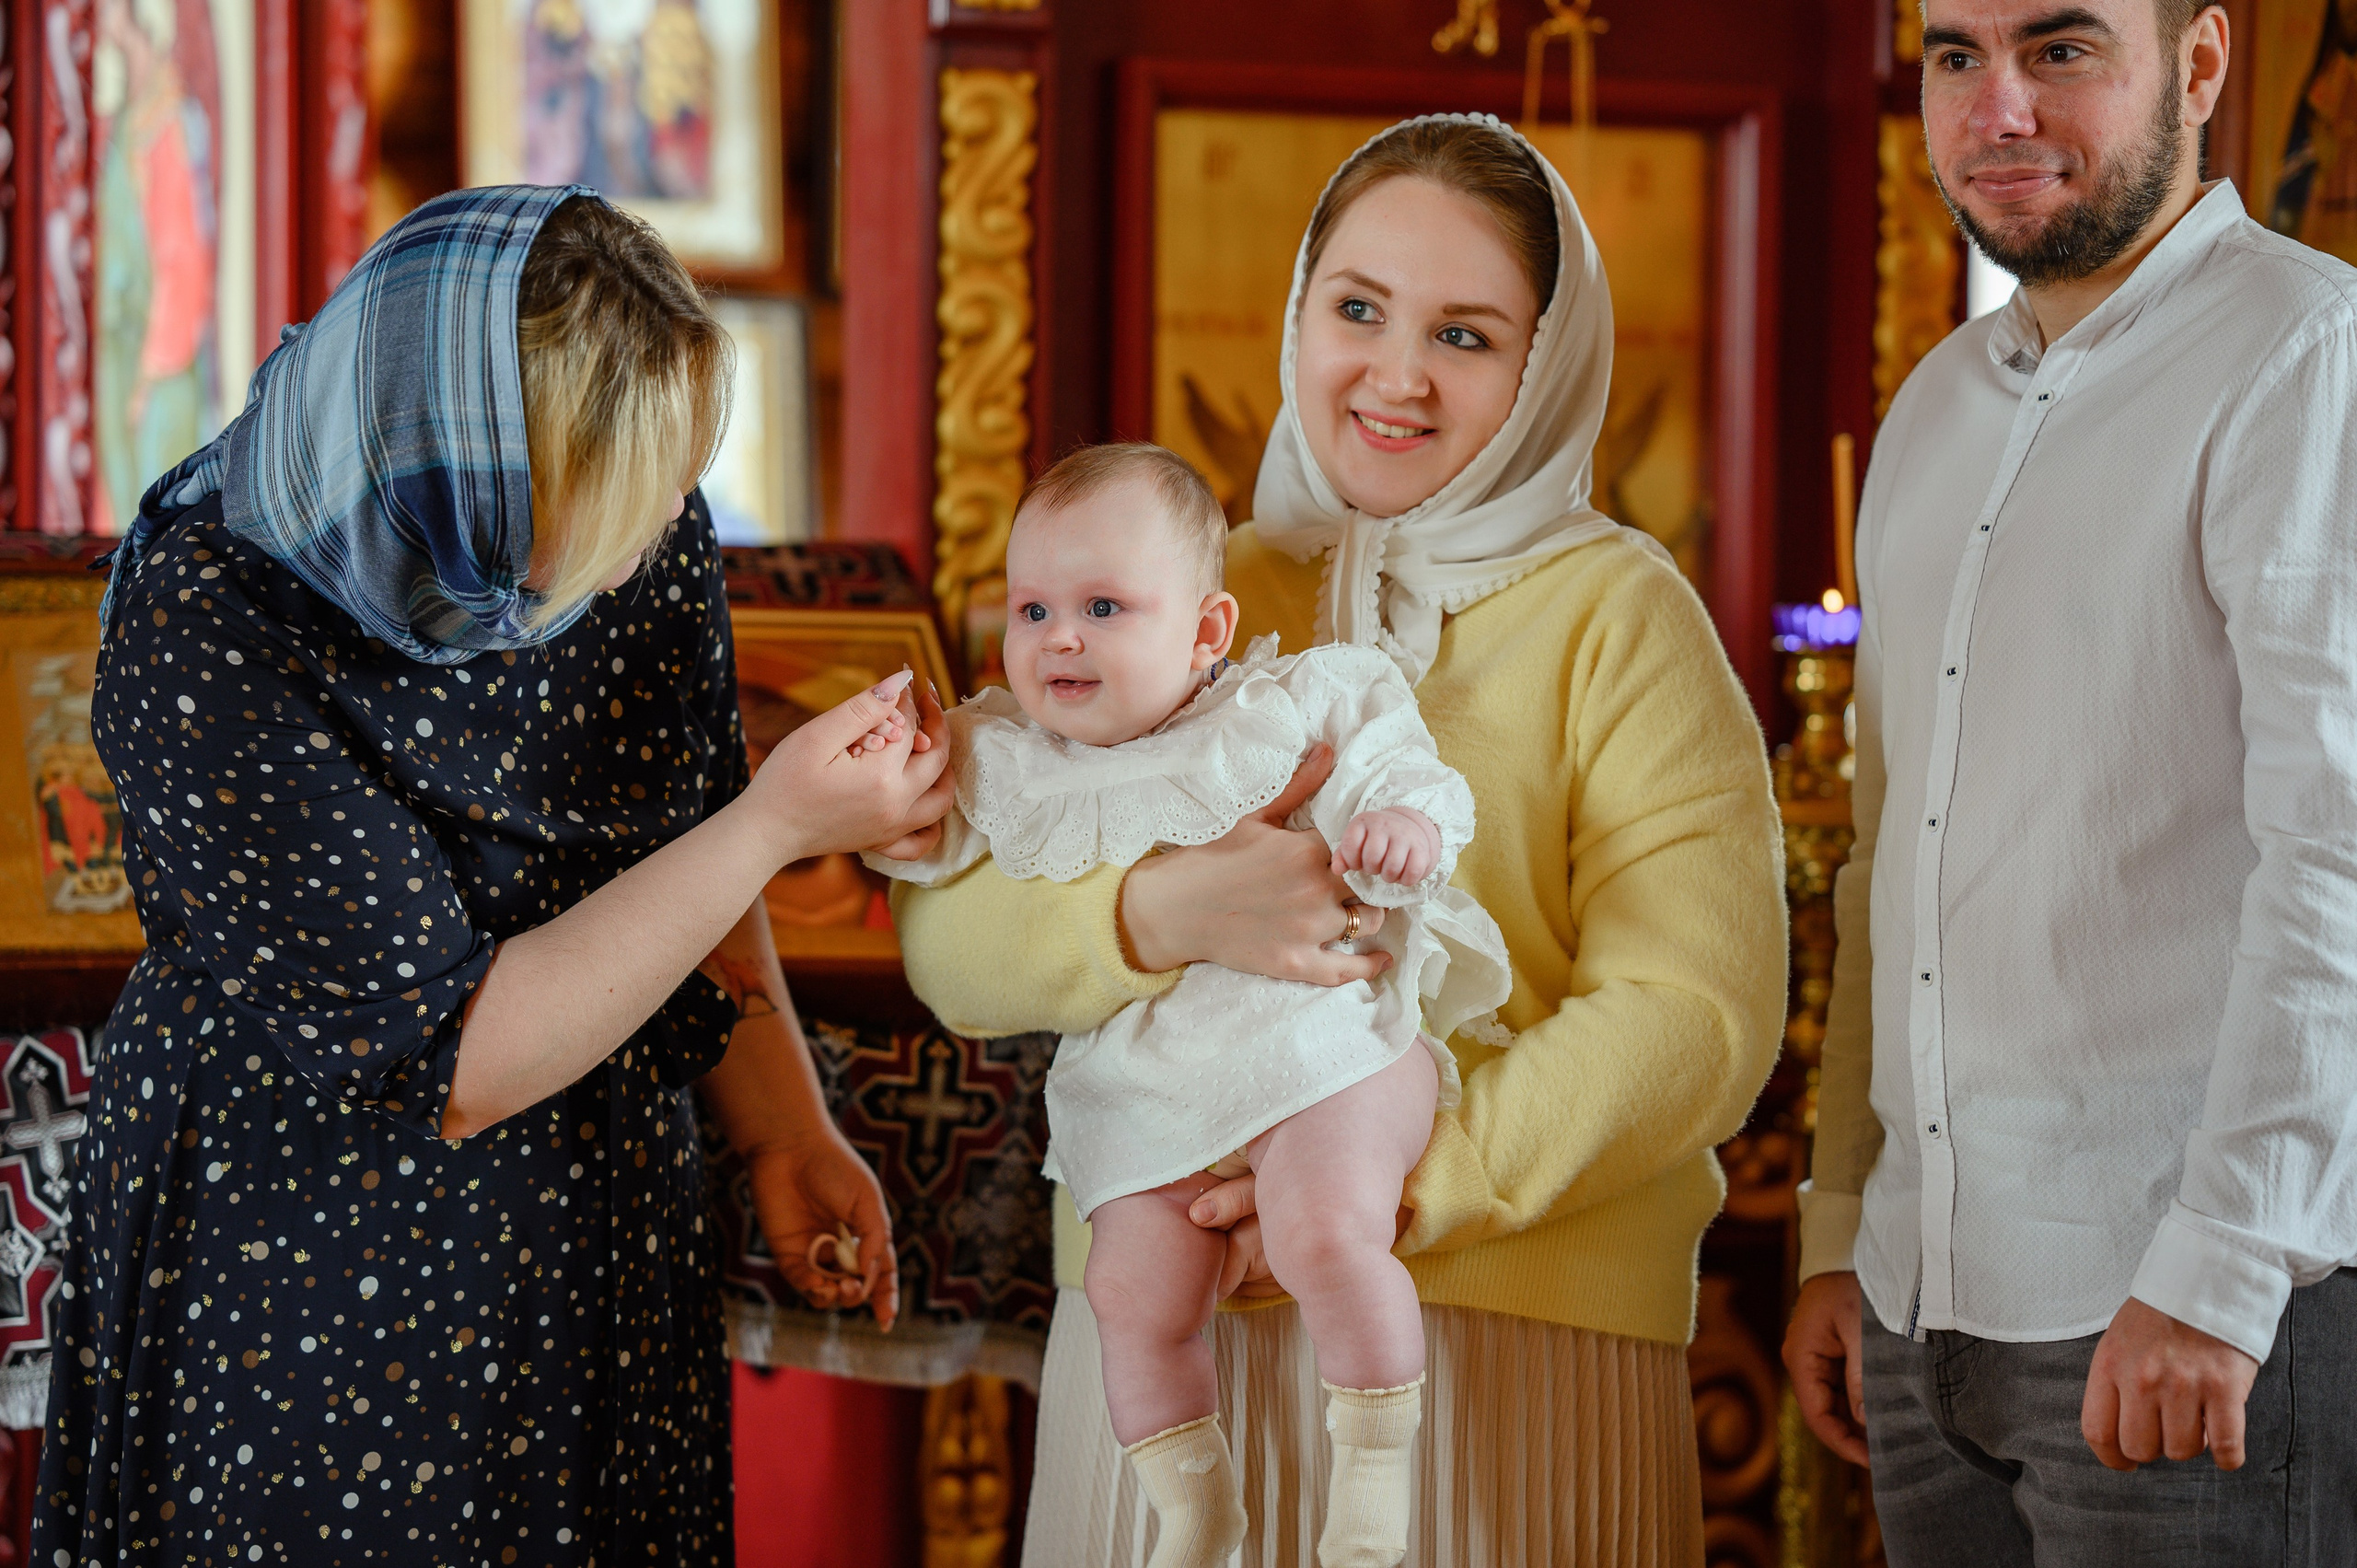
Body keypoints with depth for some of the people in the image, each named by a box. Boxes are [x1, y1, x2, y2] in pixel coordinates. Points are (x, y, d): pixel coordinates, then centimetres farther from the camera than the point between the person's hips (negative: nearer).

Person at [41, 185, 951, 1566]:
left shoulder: (641, 521, -9)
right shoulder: (207, 639, -27)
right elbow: (453, 1062, -27)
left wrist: (784, 1131, 4)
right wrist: (780, 822, -28)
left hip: (605, 1248, 5)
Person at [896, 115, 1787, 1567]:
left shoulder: (1617, 613, 1)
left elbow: (1697, 1013, -9)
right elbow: (948, 934, 2)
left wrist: (1408, 1184, -18)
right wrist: (1164, 912, -17)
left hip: (1508, 1336, -3)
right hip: (1162, 1327, 3)